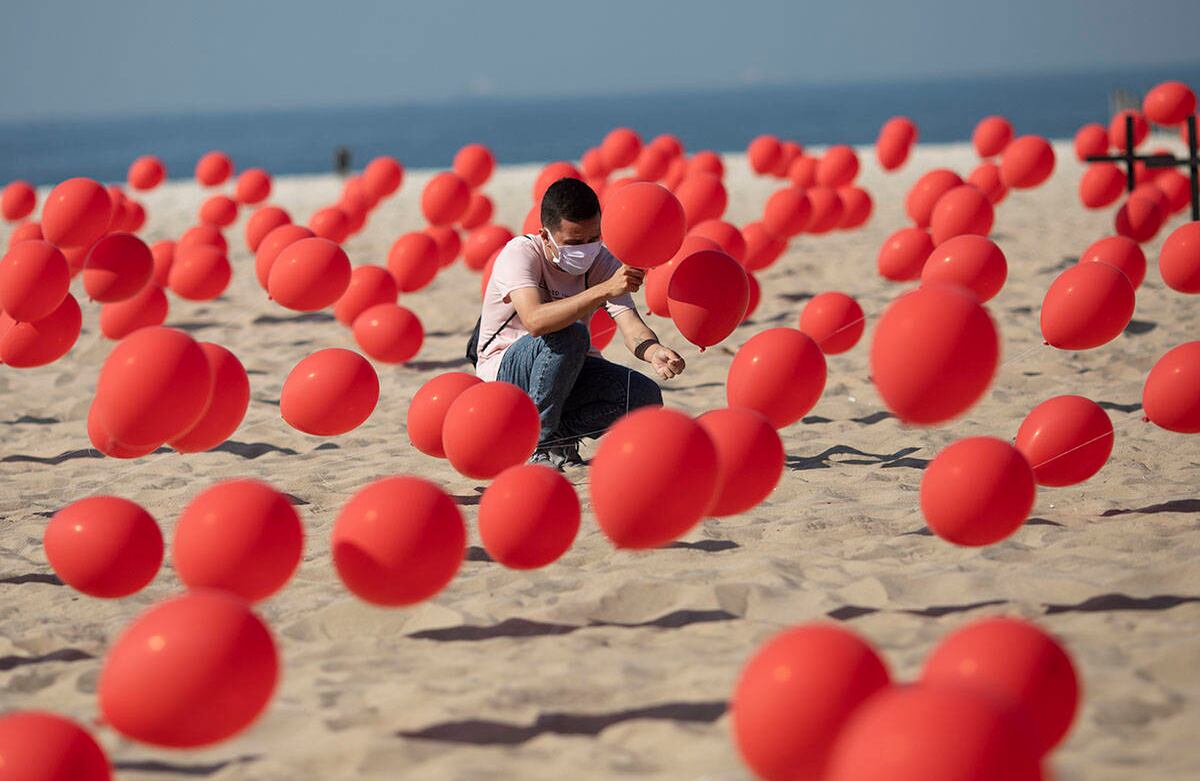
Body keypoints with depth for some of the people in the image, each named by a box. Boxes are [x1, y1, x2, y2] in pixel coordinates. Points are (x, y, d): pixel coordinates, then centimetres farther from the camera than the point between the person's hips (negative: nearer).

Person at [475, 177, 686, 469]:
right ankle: (538, 442, -21)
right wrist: (604, 290, -51)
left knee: (645, 396, -21)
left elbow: (630, 324, -20)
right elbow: (535, 321, -42)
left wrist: (654, 352, -44)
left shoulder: (603, 262, -7)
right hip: (505, 371, -5)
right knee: (568, 334, -36)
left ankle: (561, 432, -1)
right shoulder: (520, 254, -23)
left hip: (569, 371, 5)